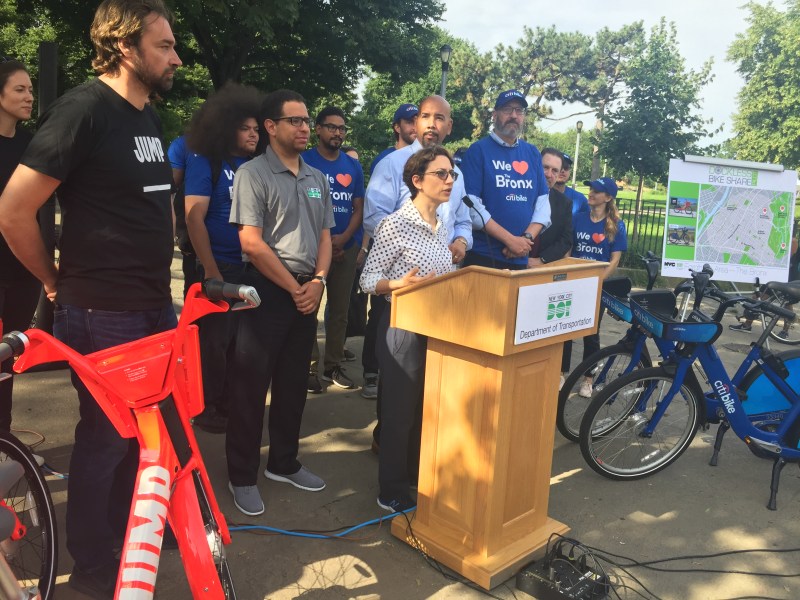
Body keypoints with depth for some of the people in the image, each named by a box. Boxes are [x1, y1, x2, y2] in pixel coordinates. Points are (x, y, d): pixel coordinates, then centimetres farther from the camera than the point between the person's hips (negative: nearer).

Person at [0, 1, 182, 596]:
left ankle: (128, 528, 41)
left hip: (154, 307, 8)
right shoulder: (84, 109, -16)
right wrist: (57, 281, -4)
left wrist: (156, 276, 15)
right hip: (103, 316, -8)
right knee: (105, 439, 7)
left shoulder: (149, 116, 10)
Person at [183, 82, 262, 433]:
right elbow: (194, 218, -12)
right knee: (214, 339, 5)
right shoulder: (205, 162, -5)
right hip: (219, 268, -5)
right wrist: (211, 271, -16)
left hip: (252, 268, 5)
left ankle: (230, 404, 27)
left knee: (242, 339, 12)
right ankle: (206, 408, 21)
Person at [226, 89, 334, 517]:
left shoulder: (317, 178, 13)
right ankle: (242, 476, 14)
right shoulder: (253, 174, -8)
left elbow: (324, 236, 14)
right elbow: (251, 243, -14)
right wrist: (293, 288, -11)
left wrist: (317, 281, -4)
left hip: (307, 294, 7)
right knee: (251, 386, 1)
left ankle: (283, 463, 29)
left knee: (293, 383, 14)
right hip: (266, 292, -6)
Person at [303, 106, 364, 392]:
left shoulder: (353, 166, 10)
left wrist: (344, 237, -9)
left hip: (346, 246, 4)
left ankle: (333, 364, 19)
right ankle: (310, 366, 7)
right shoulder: (304, 161, -2)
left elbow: (359, 208, 8)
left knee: (340, 308, 9)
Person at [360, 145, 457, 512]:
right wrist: (400, 284, -31)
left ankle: (419, 478, 34)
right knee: (401, 409, 3)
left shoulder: (442, 228, 9)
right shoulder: (396, 225, -14)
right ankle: (392, 492, 19)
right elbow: (368, 280, -15)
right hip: (404, 328, -7)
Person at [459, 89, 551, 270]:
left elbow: (543, 200, 8)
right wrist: (510, 239, -16)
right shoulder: (478, 150, -4)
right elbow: (471, 203, -13)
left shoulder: (532, 153, 11)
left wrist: (528, 237, -9)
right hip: (483, 255, -5)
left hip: (521, 258, 5)